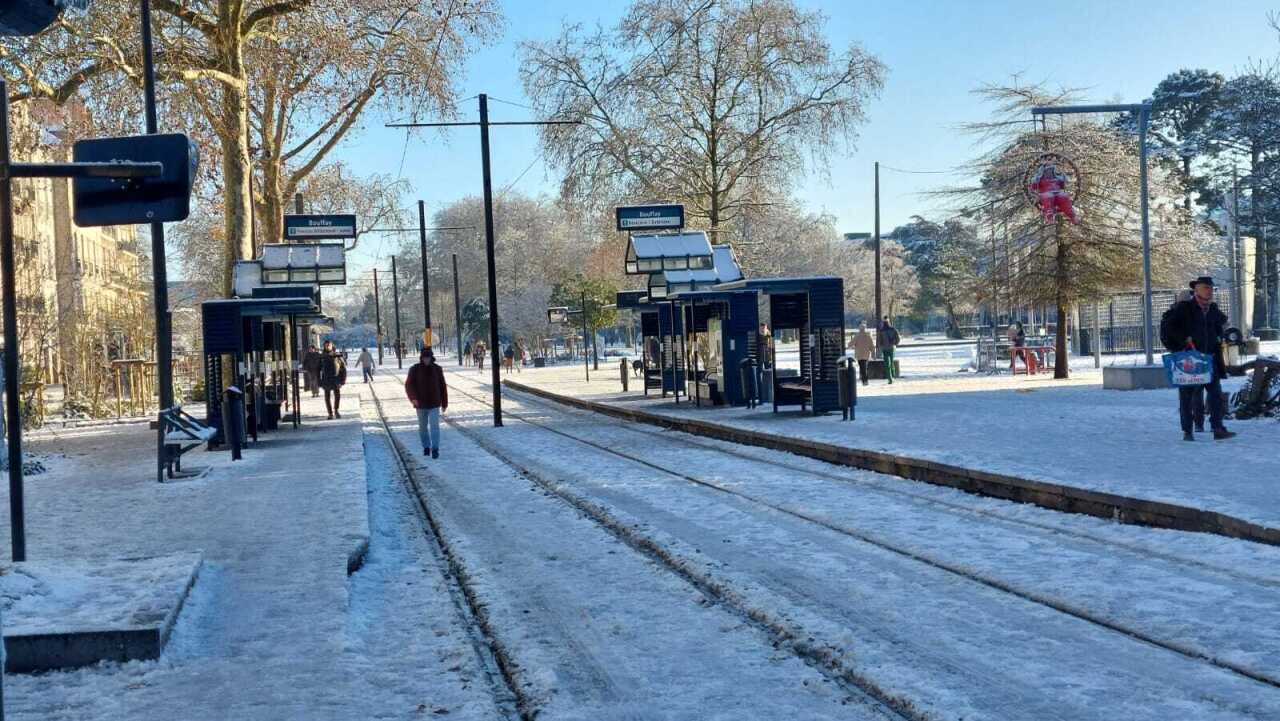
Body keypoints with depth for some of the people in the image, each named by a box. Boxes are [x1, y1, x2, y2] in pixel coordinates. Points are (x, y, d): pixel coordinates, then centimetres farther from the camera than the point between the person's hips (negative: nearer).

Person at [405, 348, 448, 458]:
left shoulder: (437, 369, -2)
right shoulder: (415, 369, -6)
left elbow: (442, 387, 4)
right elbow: (409, 384, -10)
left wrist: (444, 403, 5)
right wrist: (413, 398, -27)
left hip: (434, 403, -1)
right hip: (421, 404, 1)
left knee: (434, 426, -10)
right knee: (423, 427, 12)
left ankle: (435, 449, -9)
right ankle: (426, 447, 28)